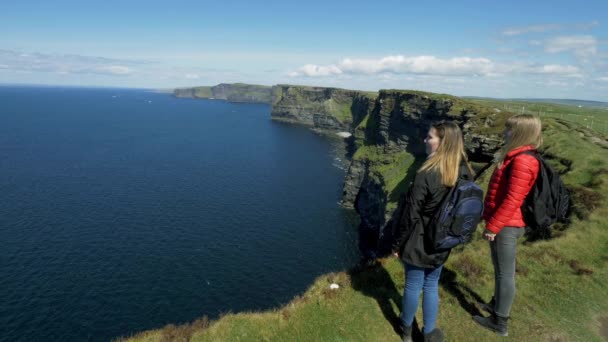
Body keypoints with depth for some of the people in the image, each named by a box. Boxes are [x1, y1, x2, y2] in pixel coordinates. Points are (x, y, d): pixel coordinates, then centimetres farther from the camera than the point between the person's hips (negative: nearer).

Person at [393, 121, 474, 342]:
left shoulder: (427, 174, -24)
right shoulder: (465, 173, -3)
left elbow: (411, 214, -19)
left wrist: (398, 243, -7)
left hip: (419, 242, -5)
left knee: (413, 286, 13)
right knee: (431, 286, 20)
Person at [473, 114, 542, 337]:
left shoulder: (522, 161, -22)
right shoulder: (517, 156, 9)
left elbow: (512, 200, -24)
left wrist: (492, 226, -17)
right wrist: (492, 222, 21)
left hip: (506, 226, -10)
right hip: (504, 223, 10)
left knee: (505, 273, 3)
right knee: (500, 269, 22)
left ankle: (499, 322, 16)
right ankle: (497, 304, 40)